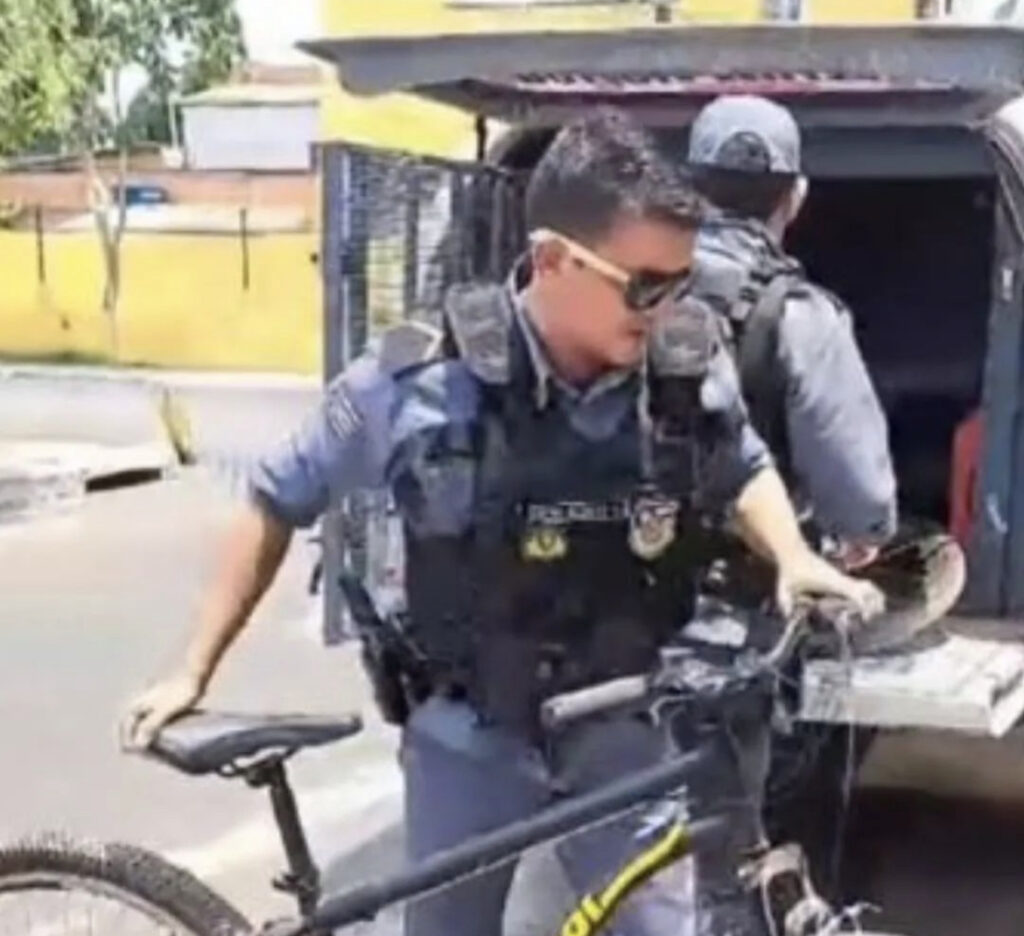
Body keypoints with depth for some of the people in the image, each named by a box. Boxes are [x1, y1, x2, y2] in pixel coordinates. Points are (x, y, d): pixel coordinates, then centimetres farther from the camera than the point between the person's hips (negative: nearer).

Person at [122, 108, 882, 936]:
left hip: (628, 731, 1)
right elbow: (279, 504, -4)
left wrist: (794, 557, -10)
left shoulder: (693, 375, -13)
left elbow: (745, 468, 11)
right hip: (471, 732, -1)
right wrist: (195, 673, -2)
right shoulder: (421, 381, -19)